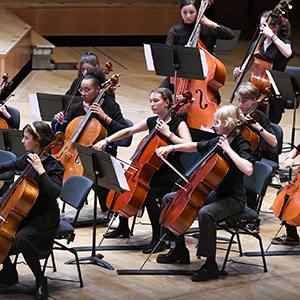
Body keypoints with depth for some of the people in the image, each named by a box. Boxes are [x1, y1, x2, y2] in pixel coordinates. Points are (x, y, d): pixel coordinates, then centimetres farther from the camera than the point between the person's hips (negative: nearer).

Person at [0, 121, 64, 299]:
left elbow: (55, 192, -31)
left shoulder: (54, 166, -16)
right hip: (25, 212, 8)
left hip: (46, 217, -8)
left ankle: (41, 281, -13)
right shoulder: (27, 159, 5)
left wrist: (40, 170, -33)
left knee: (21, 238, -33)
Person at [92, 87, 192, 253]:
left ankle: (158, 239, -21)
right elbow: (128, 131, 13)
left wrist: (168, 133, -24)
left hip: (171, 175, -7)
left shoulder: (178, 124, -10)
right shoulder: (151, 122, 8)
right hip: (153, 171, 7)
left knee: (149, 193, -30)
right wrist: (106, 140, 3)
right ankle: (123, 228, 12)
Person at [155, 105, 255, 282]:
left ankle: (211, 265, -27)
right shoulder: (217, 141, 7)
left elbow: (248, 169, -36)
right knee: (170, 199, 8)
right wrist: (172, 148, 16)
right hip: (214, 192, 9)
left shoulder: (241, 144, -17)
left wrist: (228, 149, -28)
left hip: (233, 199, -9)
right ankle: (180, 251, 14)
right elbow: (197, 146, 26)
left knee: (205, 213, -39)